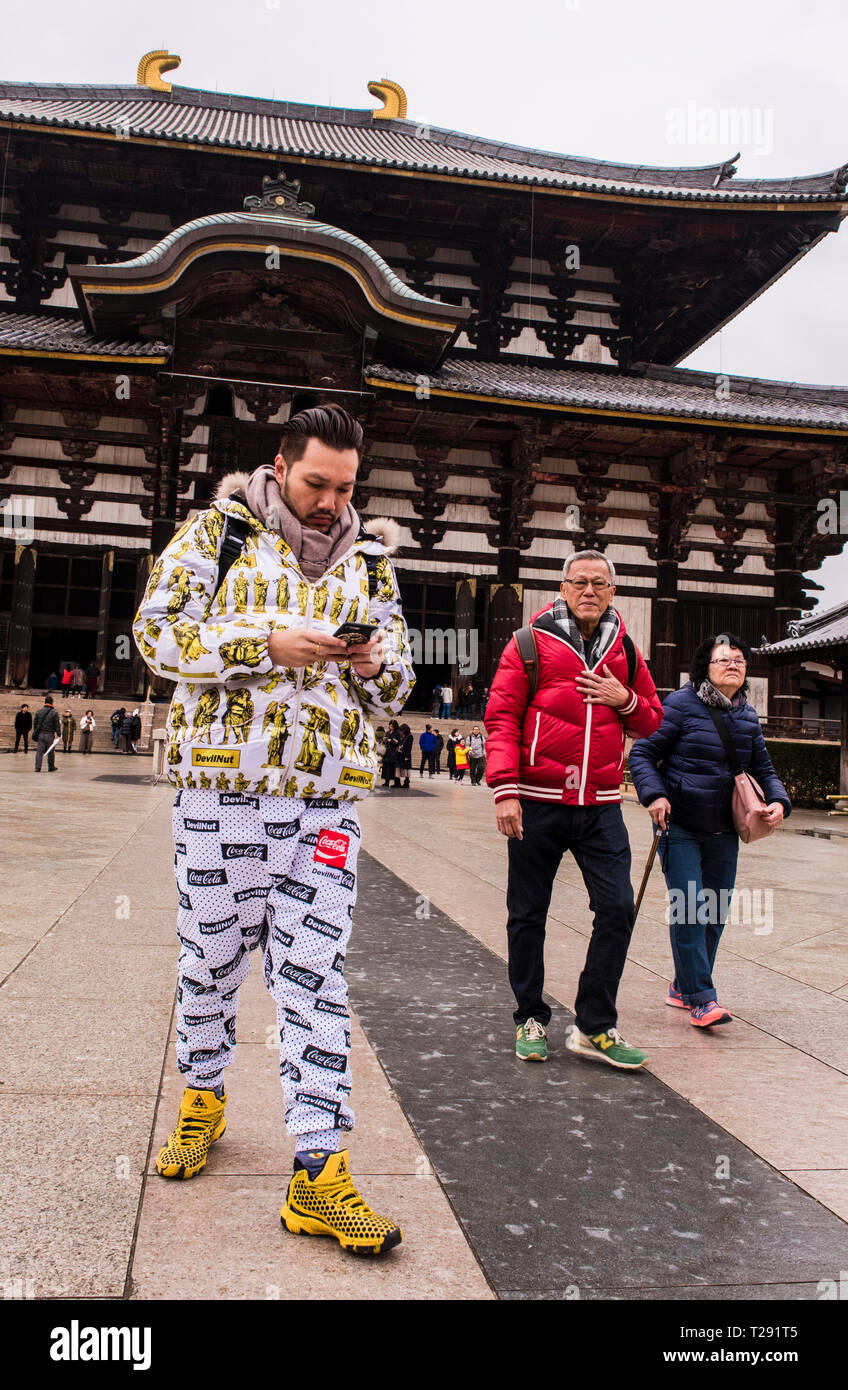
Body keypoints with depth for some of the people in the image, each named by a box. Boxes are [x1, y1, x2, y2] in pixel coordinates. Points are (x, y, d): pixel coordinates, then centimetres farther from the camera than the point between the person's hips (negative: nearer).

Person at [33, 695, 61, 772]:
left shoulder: (38, 711, 6)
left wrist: (35, 733, 19)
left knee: (39, 751, 2)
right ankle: (51, 767, 19)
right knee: (50, 752, 9)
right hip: (50, 735, -3)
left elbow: (35, 723, 11)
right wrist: (59, 734, 1)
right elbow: (57, 725, -6)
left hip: (40, 734, 3)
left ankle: (37, 767, -5)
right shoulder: (54, 713, -7)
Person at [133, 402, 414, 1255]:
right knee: (210, 956, 12)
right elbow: (156, 630, -4)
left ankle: (318, 1178, 4)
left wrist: (378, 662, -8)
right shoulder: (218, 531, 4)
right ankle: (202, 1097, 39)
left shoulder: (368, 561, 13)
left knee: (314, 976, -1)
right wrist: (267, 644, -16)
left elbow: (395, 688, 17)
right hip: (221, 784, -1)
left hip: (325, 796, 2)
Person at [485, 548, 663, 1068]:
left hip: (601, 806, 3)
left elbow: (652, 722, 16)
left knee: (618, 909, -2)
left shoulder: (625, 650, 10)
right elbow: (502, 717, -6)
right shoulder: (531, 643, -2)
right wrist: (505, 789, -14)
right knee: (528, 914, 7)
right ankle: (531, 1019, 24)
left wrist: (626, 700, -6)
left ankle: (595, 1027, 12)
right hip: (538, 804, -3)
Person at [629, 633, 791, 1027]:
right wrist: (654, 795, -22)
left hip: (724, 832, 6)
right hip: (680, 826, -6)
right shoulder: (681, 704, -8)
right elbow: (642, 753, -7)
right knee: (688, 911, -10)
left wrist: (778, 800, -1)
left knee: (715, 912, 10)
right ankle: (701, 1000, -3)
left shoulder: (747, 715, 9)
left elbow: (762, 768, 18)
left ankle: (683, 987, 25)